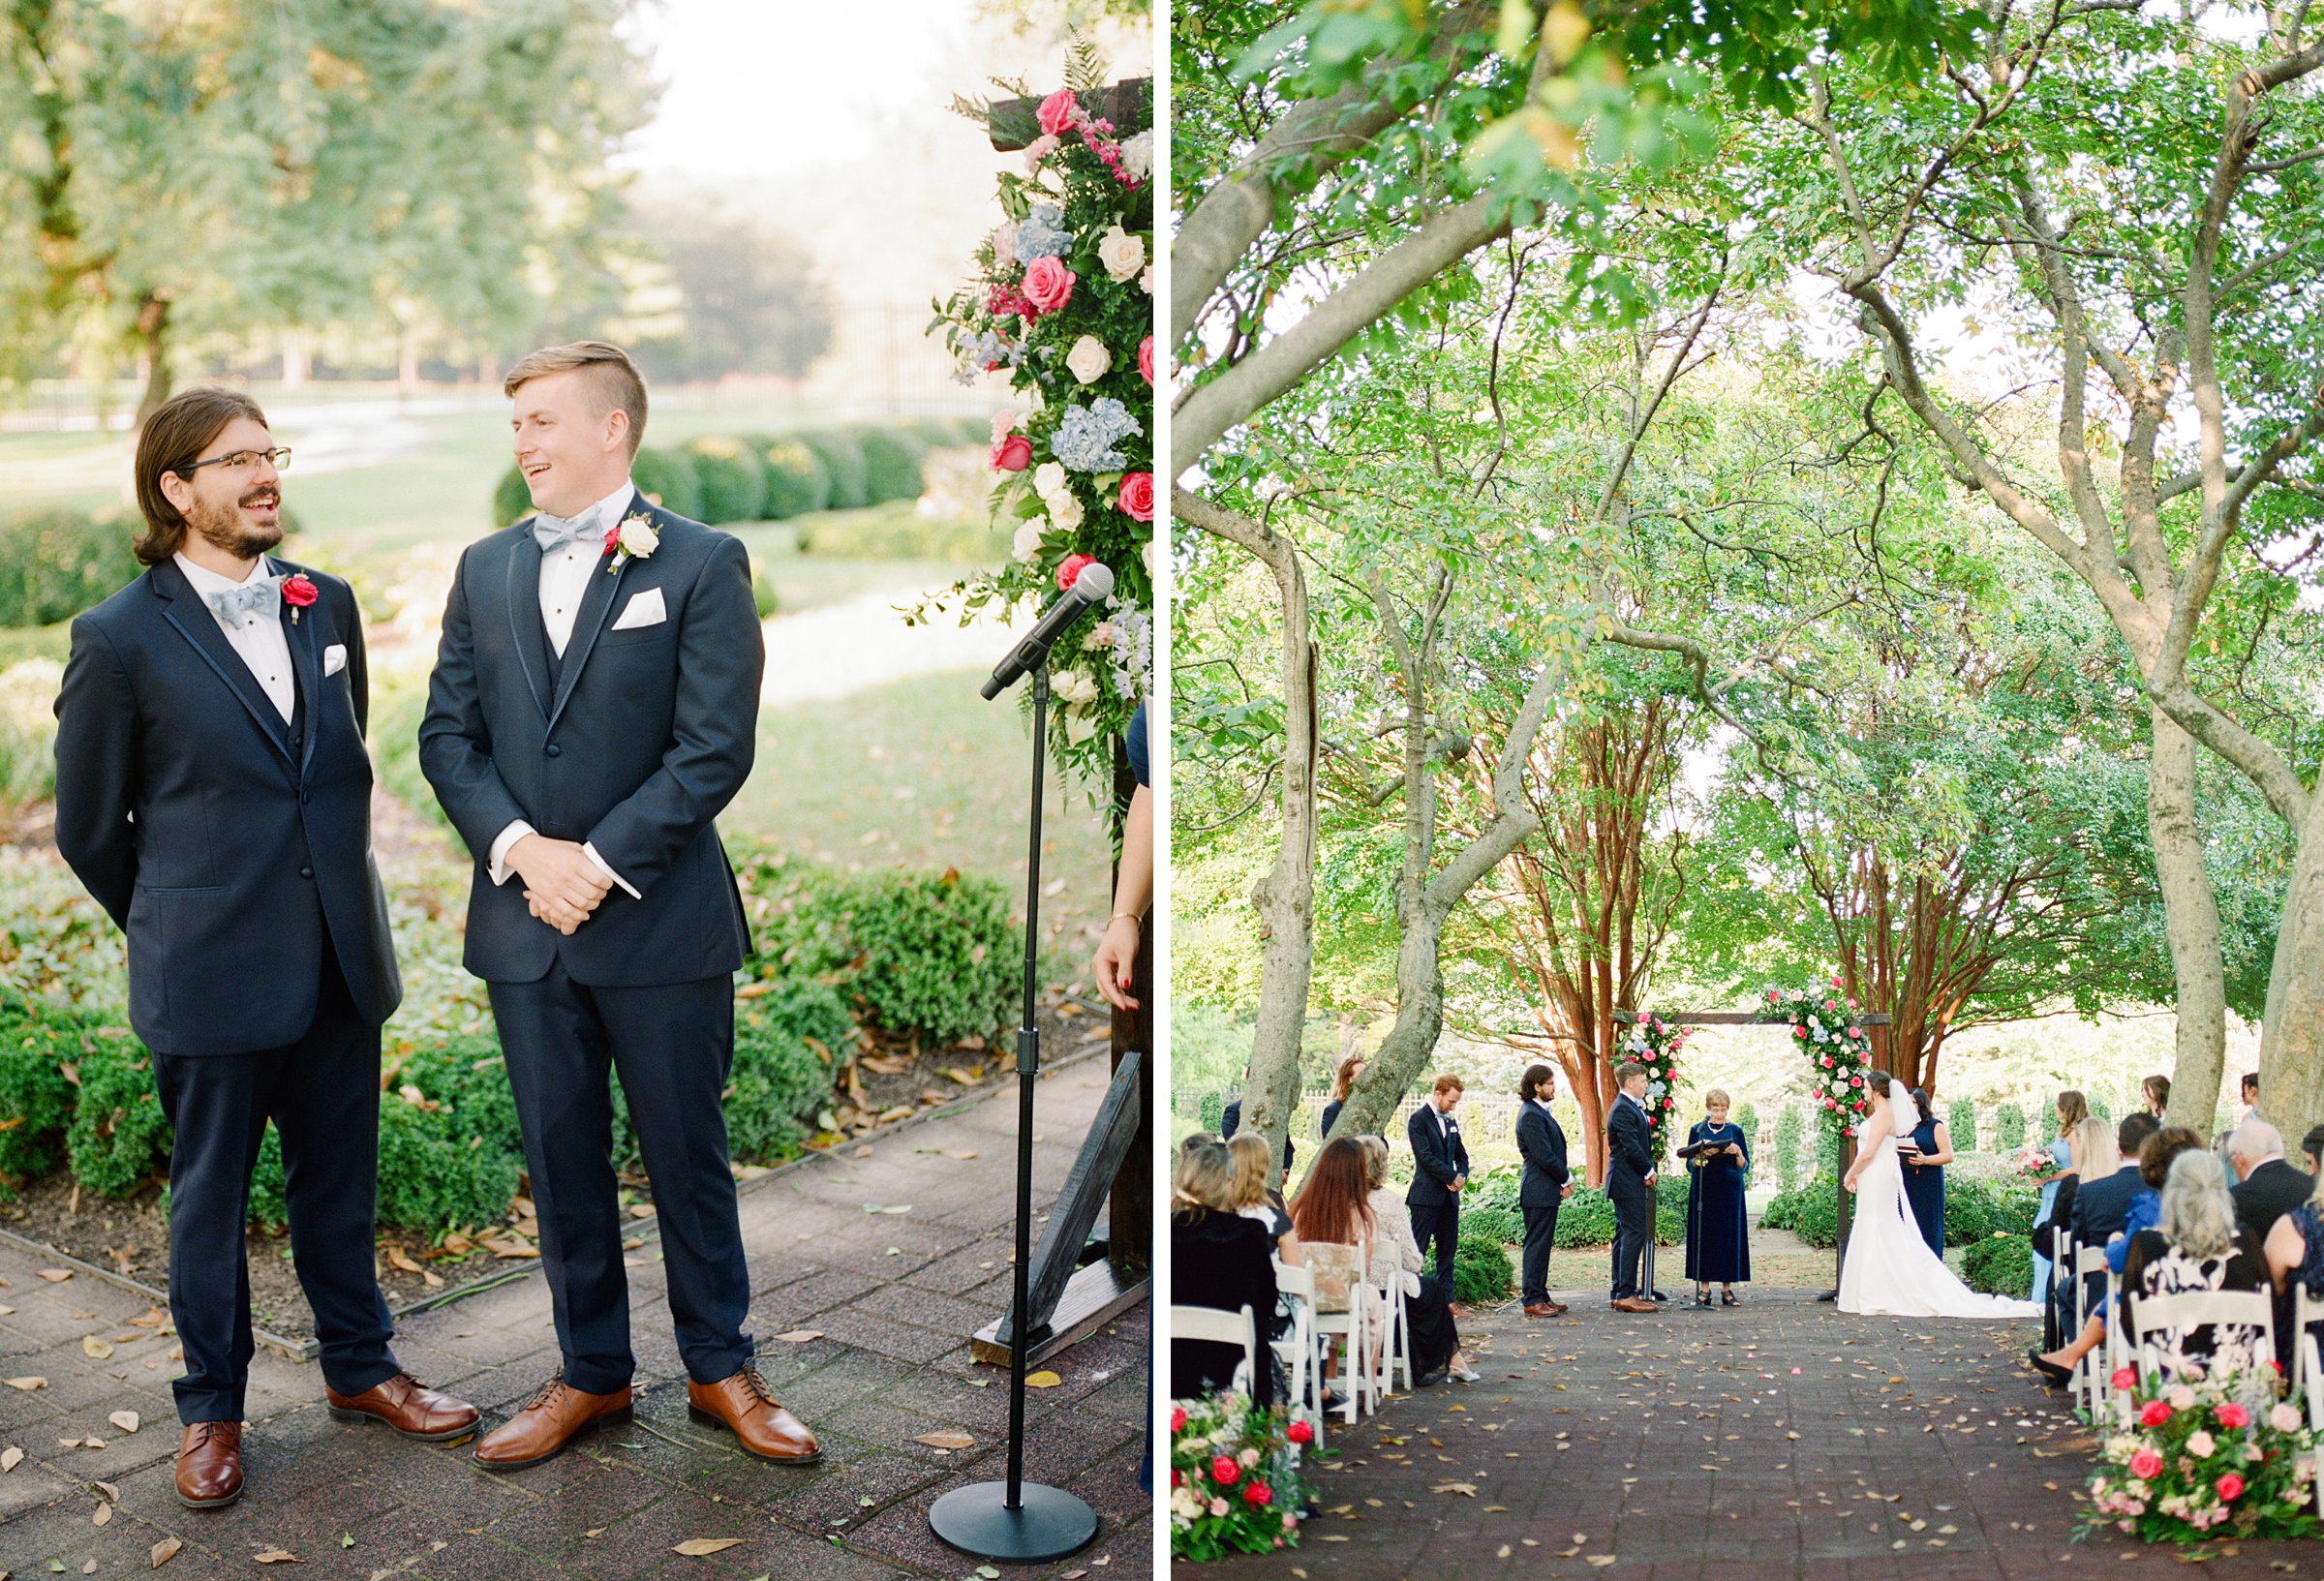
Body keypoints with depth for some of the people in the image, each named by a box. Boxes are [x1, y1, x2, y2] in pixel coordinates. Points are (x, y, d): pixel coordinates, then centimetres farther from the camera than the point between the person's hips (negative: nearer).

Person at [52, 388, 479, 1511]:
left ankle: (358, 1367, 32)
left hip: (339, 956, 4)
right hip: (210, 975, -4)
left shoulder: (325, 606, 6)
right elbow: (89, 827, 0)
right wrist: (176, 930, 8)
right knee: (209, 1194, 10)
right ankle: (211, 1409, 27)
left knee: (340, 1176, 15)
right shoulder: (120, 640, -9)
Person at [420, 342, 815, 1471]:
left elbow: (715, 748, -12)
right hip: (525, 917, 4)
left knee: (688, 1155, 8)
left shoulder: (701, 564, -5)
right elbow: (446, 734, 6)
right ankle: (591, 1373, 29)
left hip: (661, 921, -4)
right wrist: (520, 850, -10)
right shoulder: (486, 569, 10)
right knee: (561, 1160, 13)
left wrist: (601, 862, -15)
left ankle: (719, 1368, 24)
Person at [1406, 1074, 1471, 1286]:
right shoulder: (1418, 1119, -7)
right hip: (1426, 1195, -7)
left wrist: (1461, 1176, -1)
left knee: (1448, 1250, 8)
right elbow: (1425, 1157, -16)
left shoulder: (1451, 1122, 17)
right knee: (1417, 1249, -5)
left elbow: (1461, 1155, 20)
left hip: (1449, 1195, 7)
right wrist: (1453, 1177, -13)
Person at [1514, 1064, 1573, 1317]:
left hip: (1547, 1191, 10)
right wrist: (1566, 1179, -8)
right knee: (1537, 1245, -5)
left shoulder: (1540, 1112, 15)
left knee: (1541, 1244, 14)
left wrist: (1564, 1179, 5)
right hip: (1539, 1191, -10)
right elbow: (1544, 1156, -19)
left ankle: (1541, 1296, 20)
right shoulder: (1530, 1115, -16)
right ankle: (1532, 1300, -1)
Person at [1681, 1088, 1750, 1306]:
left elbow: (1744, 1167, 6)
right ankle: (1704, 1287, 1)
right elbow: (1690, 1165, 4)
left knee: (1729, 1235, -1)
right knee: (1704, 1235, -2)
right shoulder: (1697, 1130, 7)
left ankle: (1727, 1287, 5)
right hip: (1703, 1190, 0)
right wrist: (1702, 1155, -15)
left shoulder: (1735, 1131, 7)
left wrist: (1738, 1153, -14)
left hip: (1729, 1192, 0)